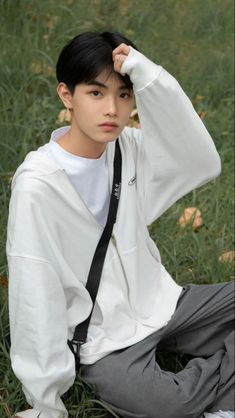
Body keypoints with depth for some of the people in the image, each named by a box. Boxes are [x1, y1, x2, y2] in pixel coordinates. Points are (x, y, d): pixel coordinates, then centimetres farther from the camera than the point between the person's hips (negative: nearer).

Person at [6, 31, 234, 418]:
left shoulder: (129, 147, -3)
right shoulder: (37, 184, -20)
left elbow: (203, 165, -19)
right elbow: (34, 292, -19)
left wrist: (152, 80, -27)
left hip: (159, 302, 6)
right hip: (104, 338, -6)